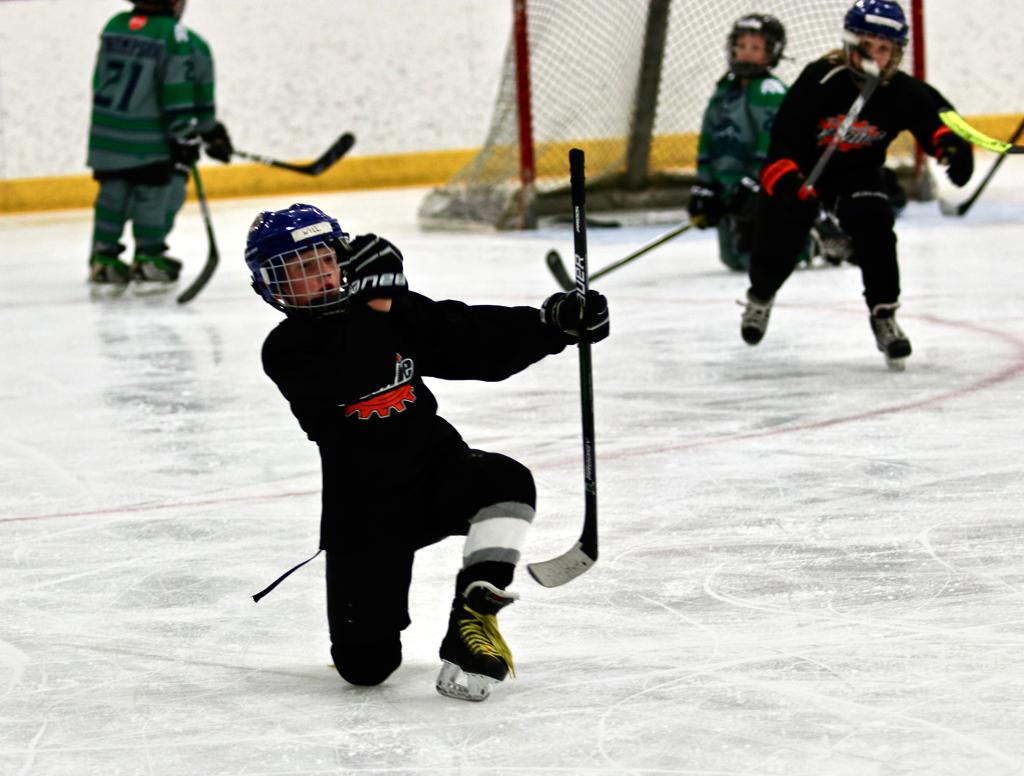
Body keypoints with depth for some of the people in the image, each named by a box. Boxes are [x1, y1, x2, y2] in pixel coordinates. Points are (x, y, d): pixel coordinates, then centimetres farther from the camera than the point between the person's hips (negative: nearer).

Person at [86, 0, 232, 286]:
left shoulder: (114, 26, 8)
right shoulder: (173, 35, -13)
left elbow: (100, 80, 15)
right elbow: (178, 90, -13)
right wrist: (185, 136, -8)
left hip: (105, 129, 6)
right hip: (145, 133, -6)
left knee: (113, 188, 14)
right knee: (155, 187, 6)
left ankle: (103, 254, 14)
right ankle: (148, 254, 8)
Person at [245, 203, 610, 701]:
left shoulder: (399, 311, 4)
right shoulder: (286, 351, -9)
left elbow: (479, 342, 5)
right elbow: (348, 381, -28)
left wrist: (553, 323, -7)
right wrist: (372, 305, -34)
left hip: (436, 471, 3)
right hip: (363, 507, -3)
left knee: (505, 483, -33)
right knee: (365, 665, -8)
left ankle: (473, 616, -21)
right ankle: (371, 619, 30)